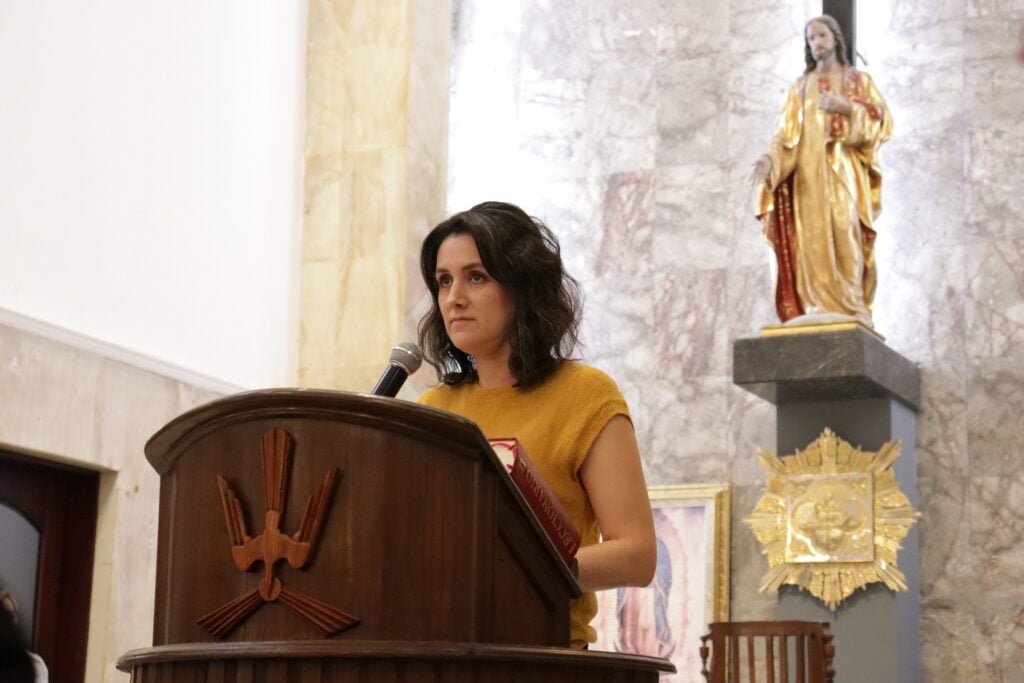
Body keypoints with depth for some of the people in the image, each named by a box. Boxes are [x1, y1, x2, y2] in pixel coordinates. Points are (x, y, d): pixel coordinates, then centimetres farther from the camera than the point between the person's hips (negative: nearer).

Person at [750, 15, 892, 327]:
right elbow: (786, 134, 9)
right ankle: (822, 313, -15)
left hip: (844, 172, -2)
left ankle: (850, 312, -21)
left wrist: (846, 108, -15)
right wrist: (769, 159, -10)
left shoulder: (859, 80, 15)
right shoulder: (800, 87, 20)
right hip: (808, 174, 2)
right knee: (814, 241, -10)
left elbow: (881, 120, 2)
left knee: (844, 236, -17)